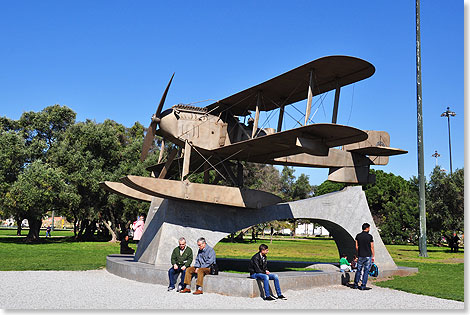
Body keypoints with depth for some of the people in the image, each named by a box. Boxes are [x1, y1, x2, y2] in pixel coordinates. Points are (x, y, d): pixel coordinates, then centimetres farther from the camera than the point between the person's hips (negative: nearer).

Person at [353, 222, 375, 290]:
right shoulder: (370, 236, -8)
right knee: (366, 271, 3)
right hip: (368, 256, -3)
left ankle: (355, 285, 14)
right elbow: (372, 247, -5)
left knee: (358, 270, 12)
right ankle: (363, 286, 2)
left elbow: (356, 247, 5)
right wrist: (373, 256, 4)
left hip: (360, 256, 3)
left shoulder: (358, 236, 2)